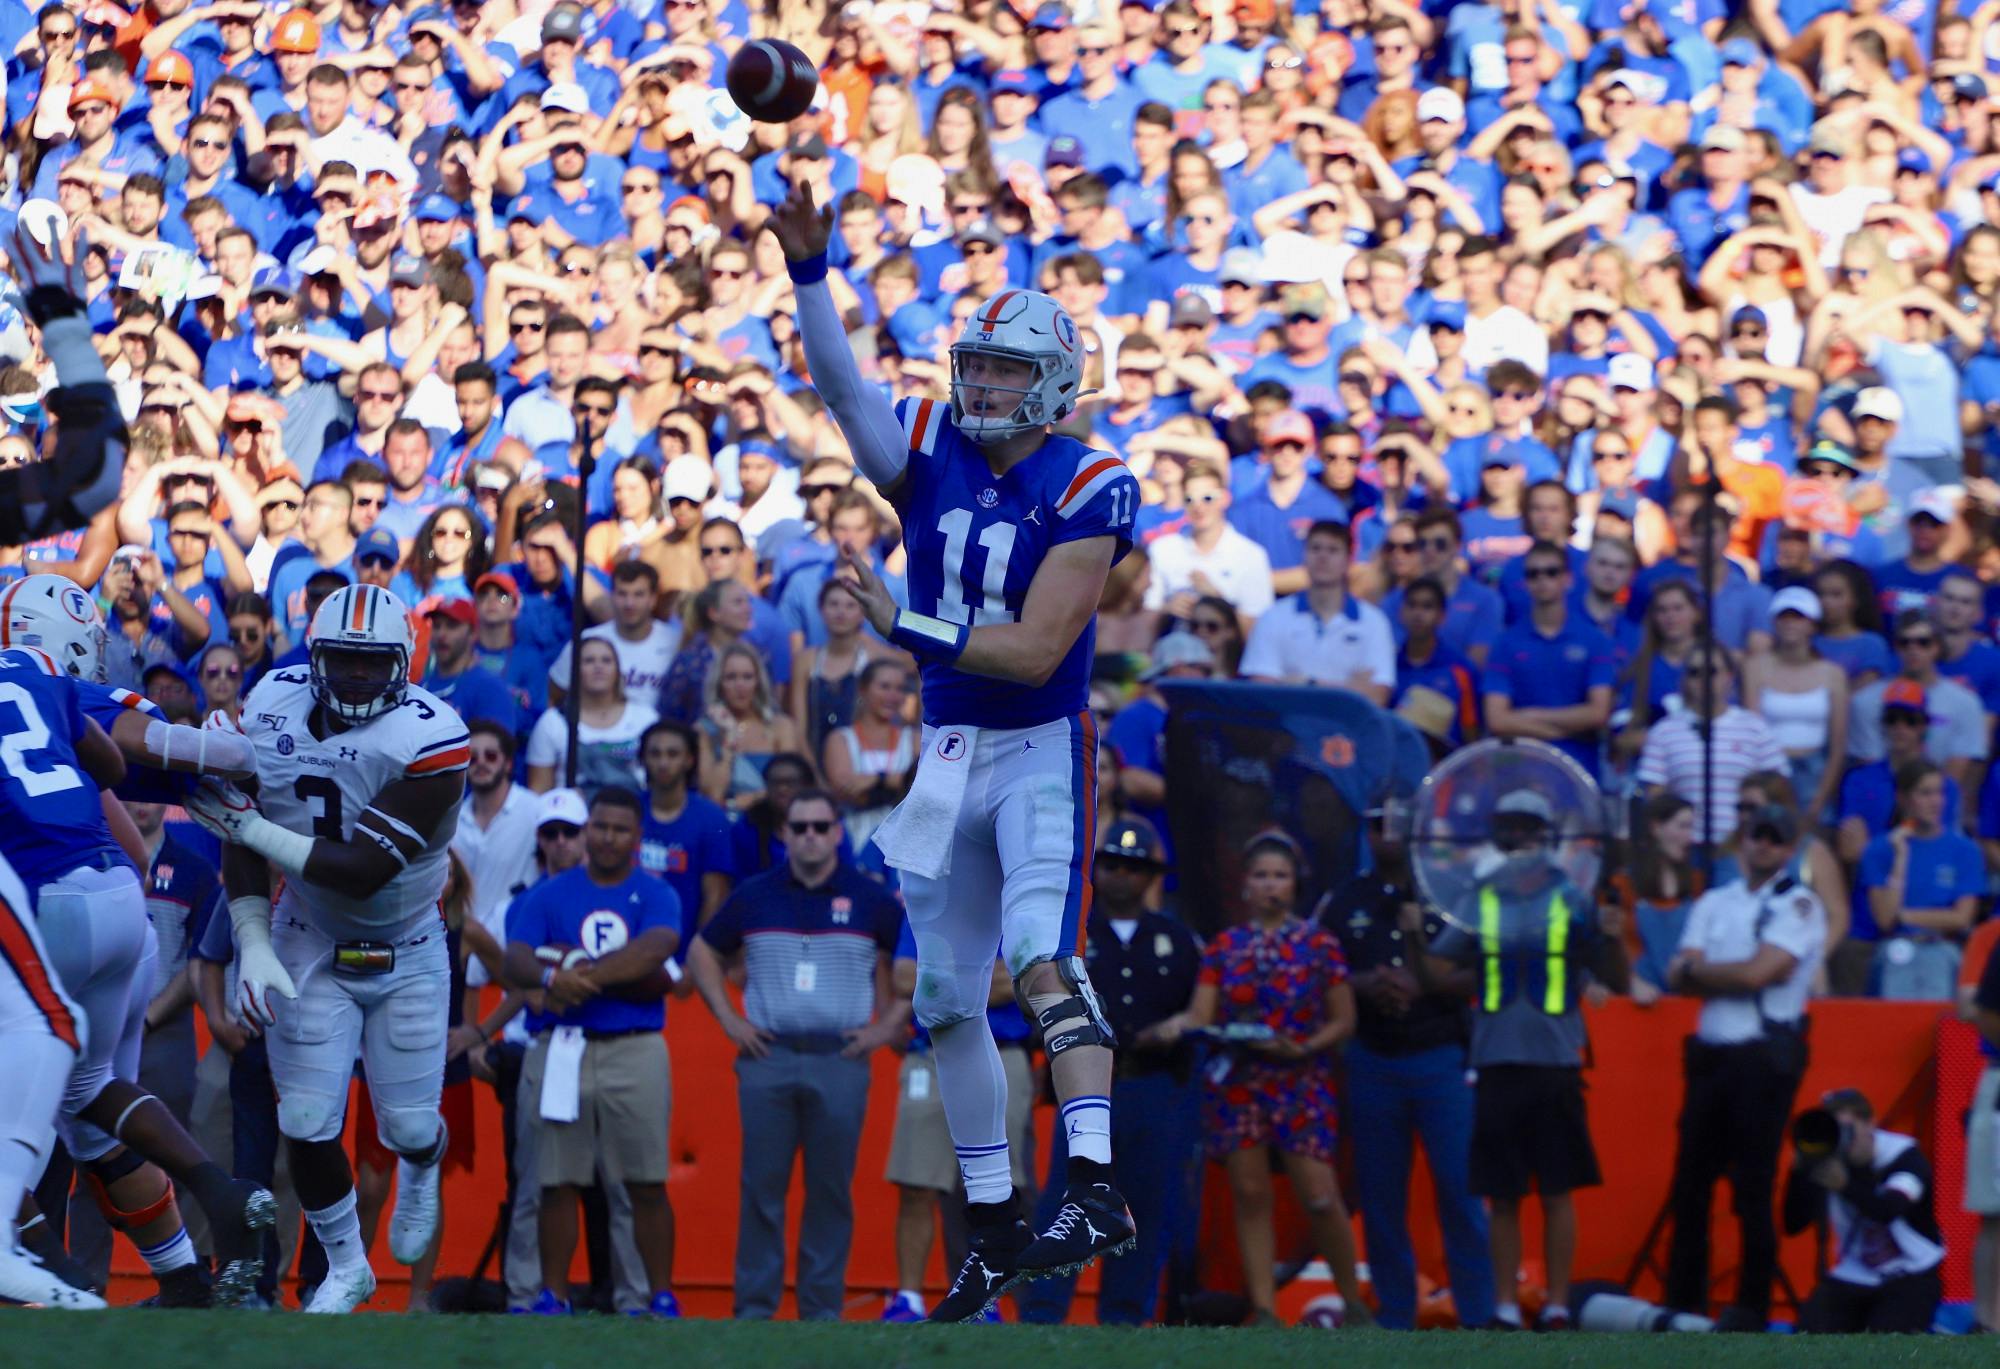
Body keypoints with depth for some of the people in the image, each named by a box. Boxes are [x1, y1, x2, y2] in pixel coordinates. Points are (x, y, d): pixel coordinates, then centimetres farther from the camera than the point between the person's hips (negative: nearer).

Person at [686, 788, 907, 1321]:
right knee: (761, 1187, 0)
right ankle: (753, 1307, 4)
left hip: (840, 1060, -1)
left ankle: (822, 1309, 6)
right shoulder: (754, 896, 8)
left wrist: (890, 1025, 1)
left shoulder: (870, 901, 5)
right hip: (767, 1058, 1)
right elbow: (702, 953, 18)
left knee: (830, 1191, 0)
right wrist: (728, 1020, 8)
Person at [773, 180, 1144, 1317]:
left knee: (1041, 957, -26)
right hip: (945, 753, 6)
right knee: (946, 998, 11)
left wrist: (905, 625, -22)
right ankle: (996, 1228, 22)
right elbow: (842, 386, -15)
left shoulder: (1085, 493, -12)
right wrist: (809, 270, -30)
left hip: (1041, 749, -6)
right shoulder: (929, 453, 2)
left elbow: (1037, 650, -19)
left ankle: (1096, 1189, -34)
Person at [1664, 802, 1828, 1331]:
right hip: (1710, 1051, 5)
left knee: (1753, 1188, -6)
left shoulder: (1800, 906, -1)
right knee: (1690, 1181, 5)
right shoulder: (1714, 903, 16)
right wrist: (1735, 975, -12)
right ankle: (1682, 1303, 12)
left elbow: (1758, 972, -13)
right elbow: (1678, 978, 4)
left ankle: (1752, 1307, 1)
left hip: (1765, 1055, -5)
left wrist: (1696, 970, 1)